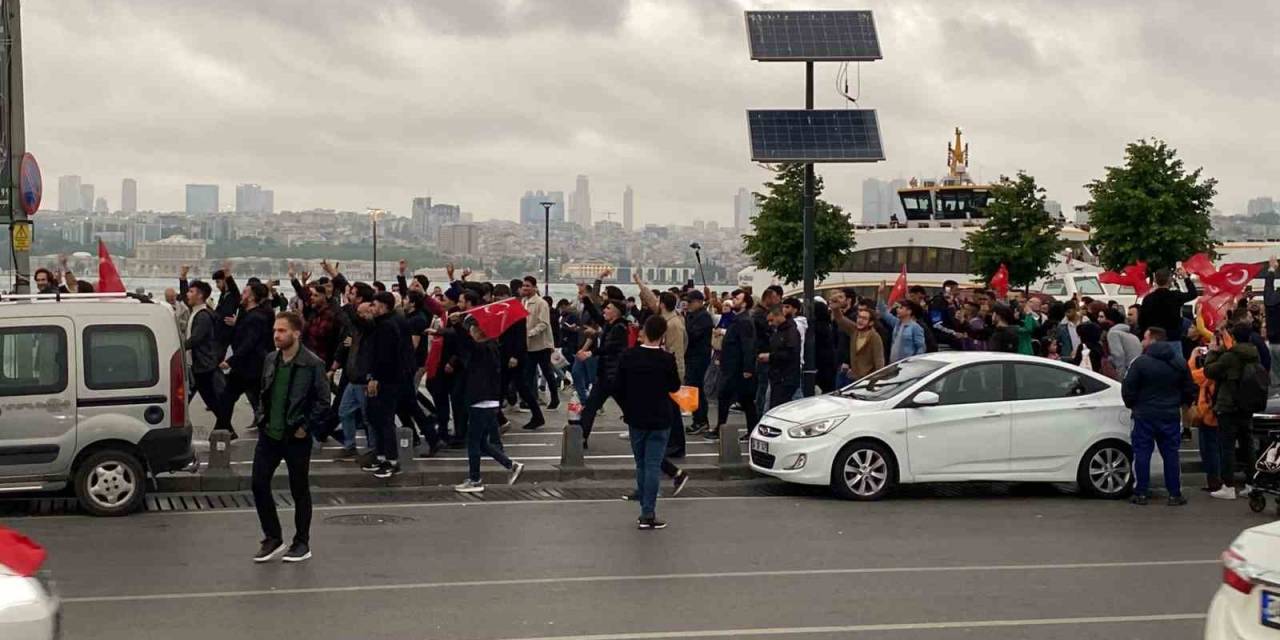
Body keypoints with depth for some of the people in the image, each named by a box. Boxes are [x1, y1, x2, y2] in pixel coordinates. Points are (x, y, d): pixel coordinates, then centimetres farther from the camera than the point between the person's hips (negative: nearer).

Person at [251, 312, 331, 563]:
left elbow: (323, 401, -11)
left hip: (296, 438, -6)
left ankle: (302, 543, 18)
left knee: (299, 490, 6)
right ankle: (273, 539, 17)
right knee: (259, 484, 3)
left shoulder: (312, 364, -13)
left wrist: (306, 427, -12)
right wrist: (263, 417, 9)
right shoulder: (270, 360, 6)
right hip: (269, 434, 6)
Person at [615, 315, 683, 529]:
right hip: (659, 420, -2)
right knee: (653, 466, -1)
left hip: (635, 419, 3)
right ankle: (648, 514, -5)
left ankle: (646, 511, 18)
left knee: (641, 465, 14)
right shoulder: (666, 359, -14)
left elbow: (619, 388, -1)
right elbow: (674, 387, 0)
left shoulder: (628, 357, -7)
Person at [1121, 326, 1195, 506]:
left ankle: (1141, 493, 3)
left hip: (1145, 415, -4)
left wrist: (1132, 404, 7)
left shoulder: (1141, 362, -11)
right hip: (1171, 415, 4)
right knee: (1170, 454, 7)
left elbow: (1128, 388, -10)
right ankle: (1175, 494, 8)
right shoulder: (1179, 363, 5)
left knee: (1142, 453, 3)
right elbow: (1189, 389, 10)